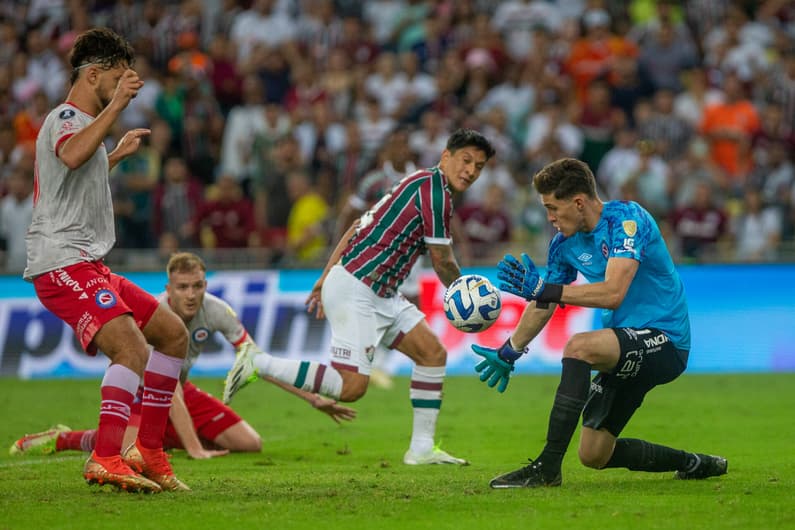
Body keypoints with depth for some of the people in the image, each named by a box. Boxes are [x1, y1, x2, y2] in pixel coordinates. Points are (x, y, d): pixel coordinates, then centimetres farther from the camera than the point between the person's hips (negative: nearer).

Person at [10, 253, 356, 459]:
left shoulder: (215, 310, -16)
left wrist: (312, 399, -15)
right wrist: (195, 449, -40)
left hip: (182, 388, 6)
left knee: (250, 444, -5)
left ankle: (166, 439, 16)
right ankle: (62, 439, -6)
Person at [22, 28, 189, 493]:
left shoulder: (83, 122, 24)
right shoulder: (65, 118, -9)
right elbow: (72, 156, -36)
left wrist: (118, 154, 44)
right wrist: (116, 105, -31)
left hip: (91, 267, 11)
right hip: (64, 264, -11)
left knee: (173, 334, 13)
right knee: (133, 348, -27)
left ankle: (148, 452, 14)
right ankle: (105, 460, -31)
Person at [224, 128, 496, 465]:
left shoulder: (421, 184, 17)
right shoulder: (434, 189, -14)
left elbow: (358, 226, 19)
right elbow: (443, 264, -10)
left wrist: (326, 277, 22)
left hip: (380, 294, 11)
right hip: (356, 289, -11)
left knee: (433, 352, 8)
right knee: (352, 385, -15)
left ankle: (422, 448, 11)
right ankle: (257, 365, -7)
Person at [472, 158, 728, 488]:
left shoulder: (626, 219, -17)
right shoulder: (565, 242, 5)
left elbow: (613, 293, -31)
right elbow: (543, 306, 20)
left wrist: (545, 289, -33)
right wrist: (508, 354, 23)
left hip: (665, 339, -9)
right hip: (628, 349, 9)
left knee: (578, 347, -34)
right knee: (594, 456, 5)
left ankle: (547, 467, -33)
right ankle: (693, 464, 25)